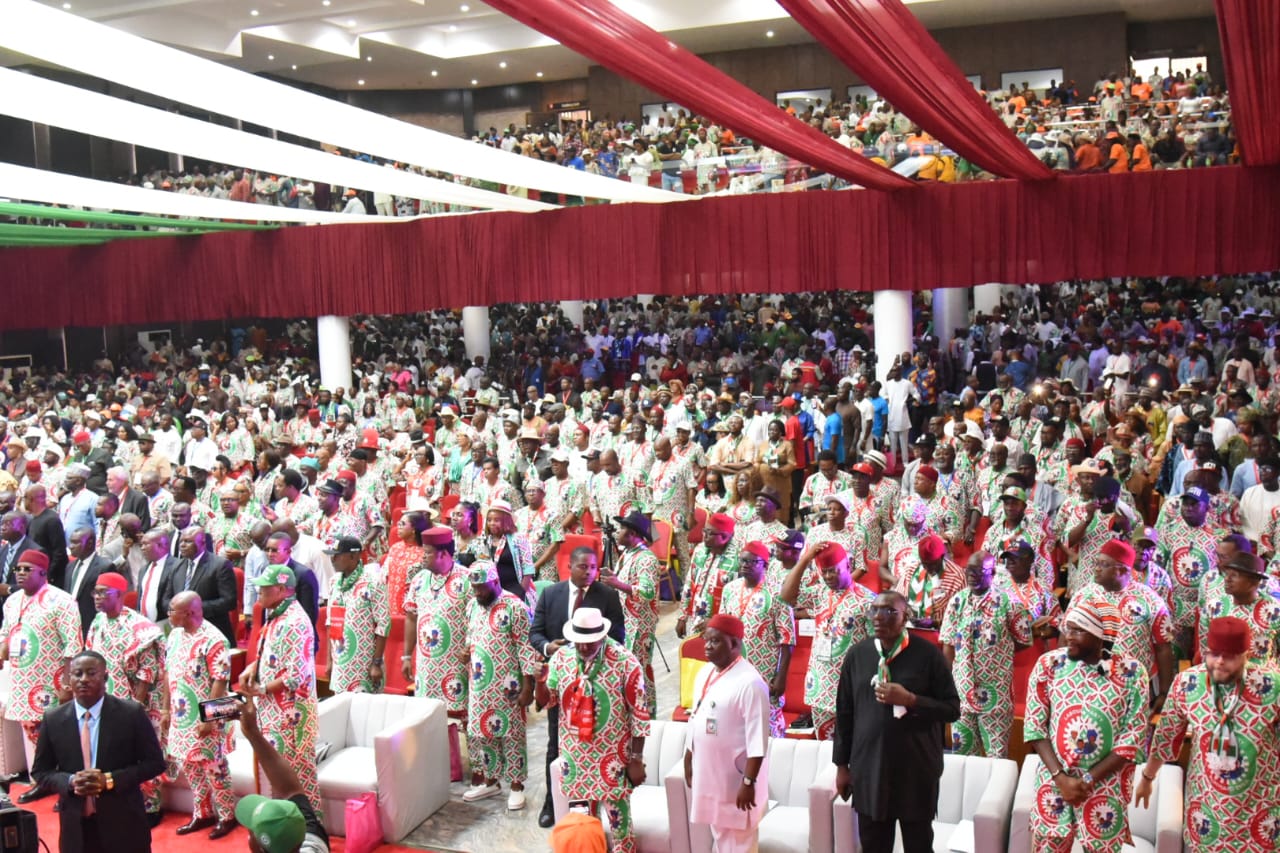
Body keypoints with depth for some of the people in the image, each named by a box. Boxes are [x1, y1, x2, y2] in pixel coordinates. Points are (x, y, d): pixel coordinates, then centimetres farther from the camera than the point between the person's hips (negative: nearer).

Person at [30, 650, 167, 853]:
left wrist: (109, 780, -16)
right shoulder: (52, 719, 1)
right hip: (75, 826, 2)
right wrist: (70, 782, -13)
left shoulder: (132, 713, -6)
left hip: (124, 823, -2)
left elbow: (155, 762, -4)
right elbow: (40, 771, 7)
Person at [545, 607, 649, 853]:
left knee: (618, 819, 4)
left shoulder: (625, 662, -15)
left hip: (612, 757, -4)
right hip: (574, 754, 4)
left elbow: (639, 713, -10)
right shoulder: (561, 657, -3)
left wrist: (637, 759, -8)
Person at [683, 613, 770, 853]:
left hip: (735, 778, -8)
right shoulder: (704, 674, 5)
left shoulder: (749, 682, -20)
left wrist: (748, 782, -22)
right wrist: (688, 762, 17)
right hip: (708, 773, 8)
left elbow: (757, 739, -21)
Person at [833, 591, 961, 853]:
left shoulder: (928, 655, -7)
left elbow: (952, 709, -5)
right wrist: (842, 764, 8)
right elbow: (844, 712, 8)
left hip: (917, 771, -3)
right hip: (868, 770, 3)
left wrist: (910, 700, -20)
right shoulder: (857, 654, 3)